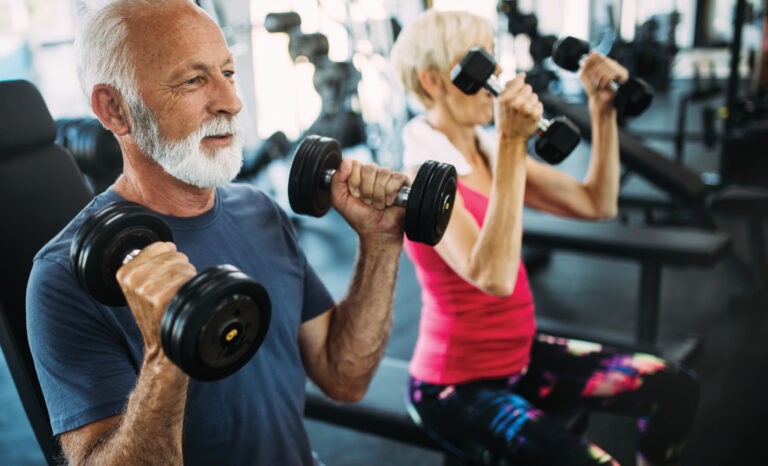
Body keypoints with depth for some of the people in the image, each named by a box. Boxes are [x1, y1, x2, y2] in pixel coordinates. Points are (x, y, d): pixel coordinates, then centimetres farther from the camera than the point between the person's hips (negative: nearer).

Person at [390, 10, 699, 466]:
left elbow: (597, 204, 6)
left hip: (522, 354, 8)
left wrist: (603, 110, -3)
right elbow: (494, 278, -36)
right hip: (456, 388, -8)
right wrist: (512, 145, -36)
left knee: (675, 389, 2)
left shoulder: (490, 152, 2)